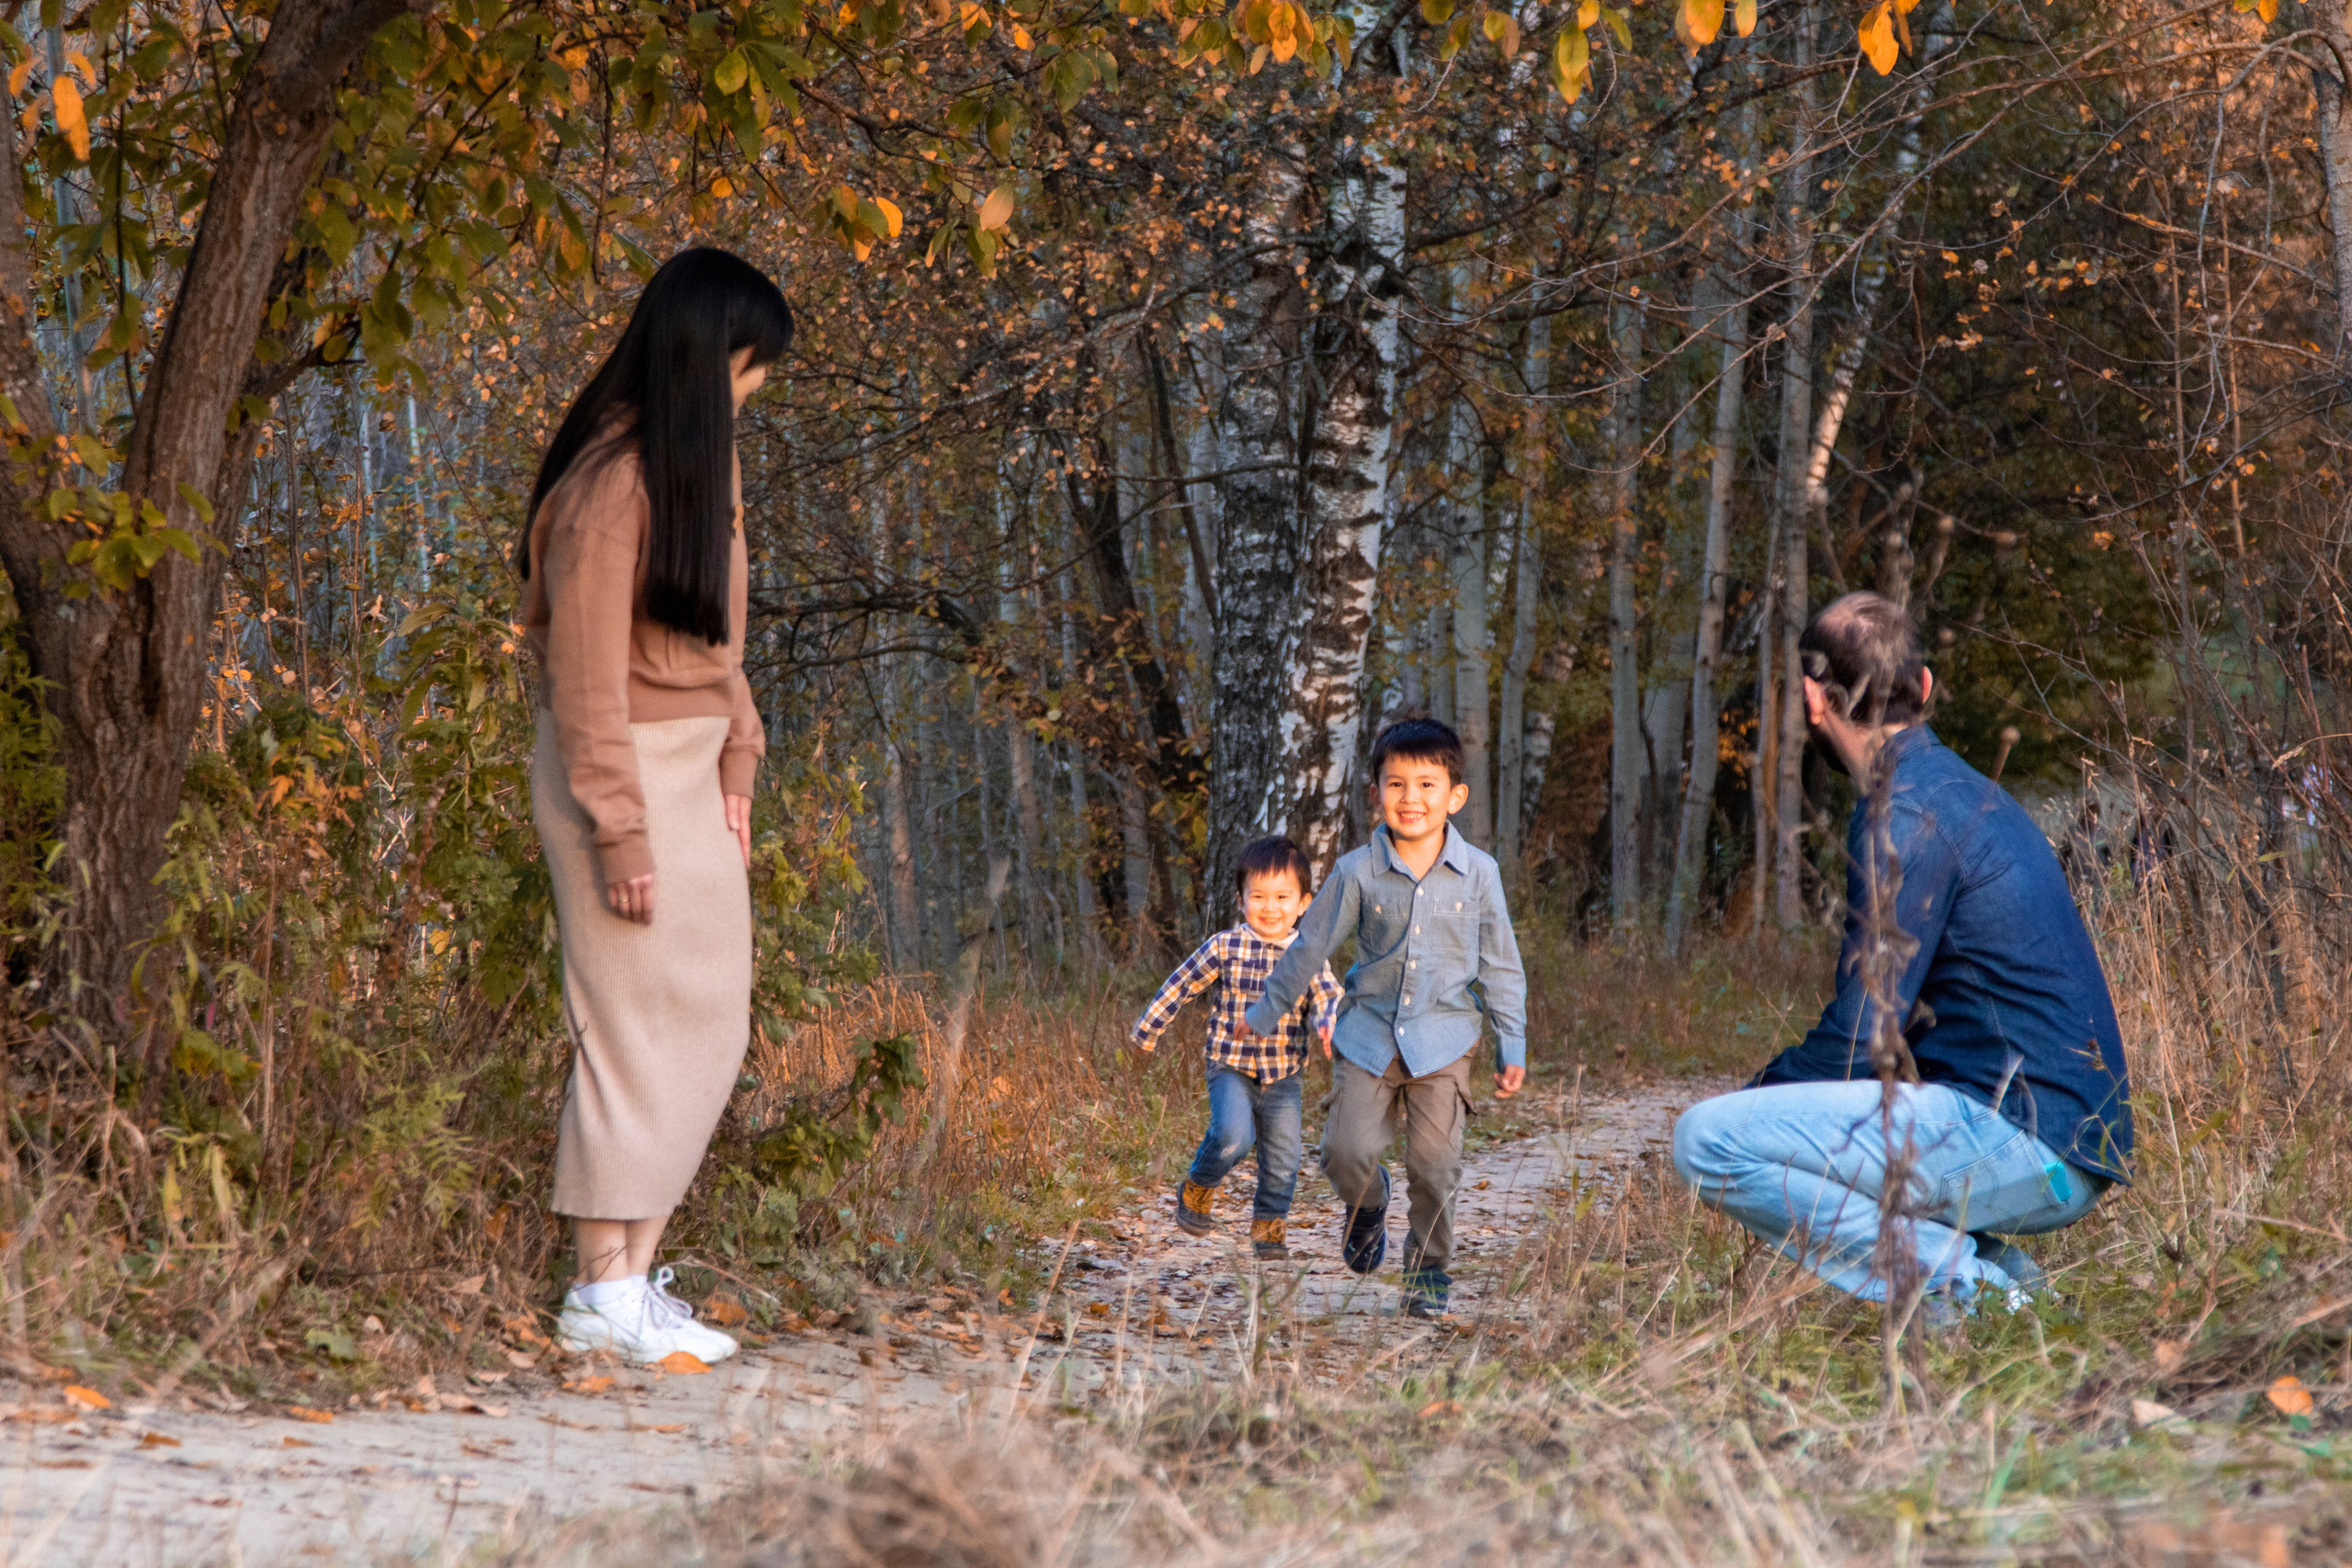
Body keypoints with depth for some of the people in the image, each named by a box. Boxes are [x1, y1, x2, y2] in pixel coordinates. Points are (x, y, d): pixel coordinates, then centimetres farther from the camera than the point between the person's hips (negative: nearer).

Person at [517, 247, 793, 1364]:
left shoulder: (700, 456, 11)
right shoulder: (610, 480, -17)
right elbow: (586, 668, -18)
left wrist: (734, 763, 9)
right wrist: (619, 829, -19)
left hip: (690, 768, 9)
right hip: (624, 770, -9)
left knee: (710, 1027, 10)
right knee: (636, 1029, -5)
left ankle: (637, 1274, 14)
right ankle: (602, 1294, 1)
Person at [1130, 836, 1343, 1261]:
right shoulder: (1225, 947, -4)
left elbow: (1328, 996, -5)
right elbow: (1182, 984, 4)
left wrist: (1329, 1023, -29)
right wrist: (1148, 1029, 9)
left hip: (1284, 1076, 3)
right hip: (1231, 1067, -3)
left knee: (1284, 1156, 2)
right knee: (1233, 1136, -24)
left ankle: (1268, 1225, 25)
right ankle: (1198, 1187, 5)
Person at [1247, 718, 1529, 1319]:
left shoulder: (1477, 873, -3)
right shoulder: (1358, 872, -4)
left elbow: (1501, 965, 5)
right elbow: (1311, 946, 8)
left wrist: (1512, 1049, 4)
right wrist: (1264, 1013, 15)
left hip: (1442, 1039, 0)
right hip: (1369, 1034, 0)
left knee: (1434, 1165, -5)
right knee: (1347, 1151, -11)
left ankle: (1429, 1273, 14)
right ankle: (1368, 1205, 24)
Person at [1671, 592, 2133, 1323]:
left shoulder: (1906, 817, -13)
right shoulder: (1972, 795, 18)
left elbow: (1857, 1040, -13)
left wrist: (1755, 1095, 4)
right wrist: (1768, 1097, 18)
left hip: (2019, 1139, -10)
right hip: (2070, 1144, 10)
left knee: (1707, 1140, -13)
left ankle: (1960, 1281, -12)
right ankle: (1993, 1264, 8)